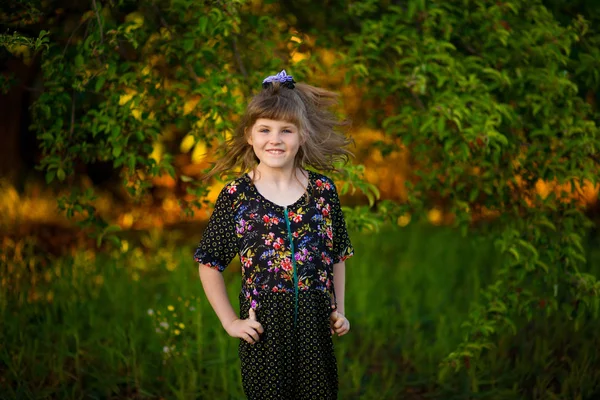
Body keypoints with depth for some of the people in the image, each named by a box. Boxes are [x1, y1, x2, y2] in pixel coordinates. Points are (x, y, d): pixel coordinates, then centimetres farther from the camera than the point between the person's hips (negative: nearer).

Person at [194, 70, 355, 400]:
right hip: (263, 329, -2)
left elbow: (337, 256, 12)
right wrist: (230, 321, -2)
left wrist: (339, 310, 7)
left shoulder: (323, 191, 1)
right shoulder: (236, 195, -5)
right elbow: (209, 263, 2)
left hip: (315, 326, 2)